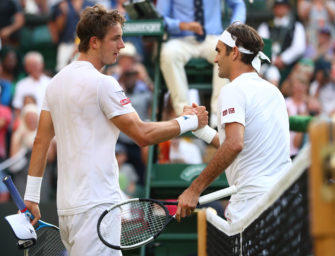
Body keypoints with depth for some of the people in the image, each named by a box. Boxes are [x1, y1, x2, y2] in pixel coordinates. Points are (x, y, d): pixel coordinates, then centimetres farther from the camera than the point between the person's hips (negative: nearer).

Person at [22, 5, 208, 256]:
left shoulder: (57, 82, 13)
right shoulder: (103, 84, -12)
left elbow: (41, 141, 14)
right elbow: (142, 134, -12)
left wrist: (31, 197, 16)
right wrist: (190, 121, 0)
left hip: (67, 205, 9)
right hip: (95, 206, -9)